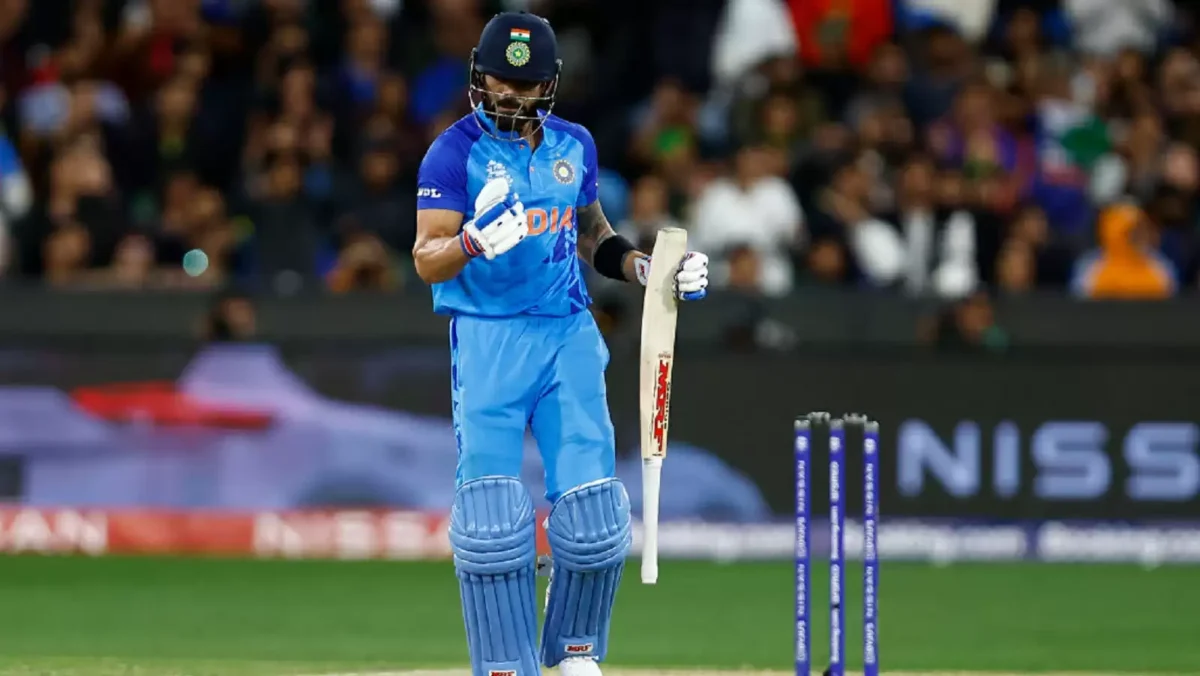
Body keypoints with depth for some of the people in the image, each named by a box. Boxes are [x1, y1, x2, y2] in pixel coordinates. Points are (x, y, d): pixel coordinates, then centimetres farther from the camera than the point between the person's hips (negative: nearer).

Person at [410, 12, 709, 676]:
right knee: (492, 515, -12)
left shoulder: (574, 146, 10)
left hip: (568, 336, 4)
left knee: (593, 514, -3)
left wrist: (648, 269, 9)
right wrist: (475, 242, -33)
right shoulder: (455, 151, -6)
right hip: (487, 339, -4)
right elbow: (427, 260, -12)